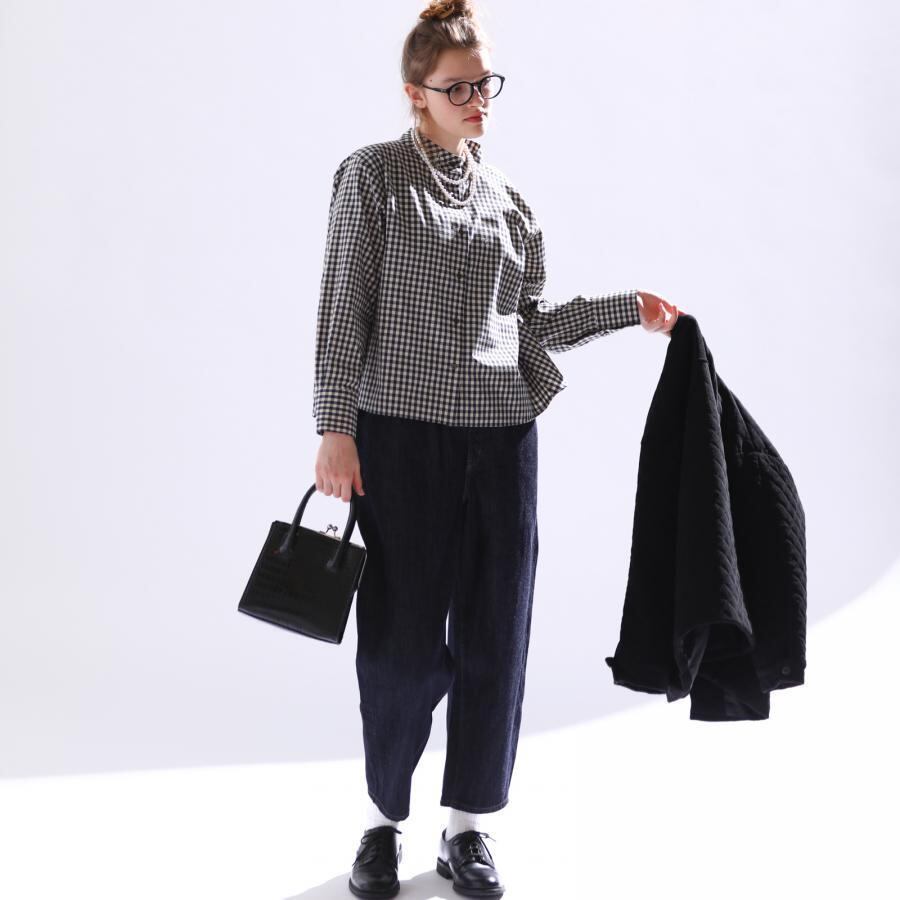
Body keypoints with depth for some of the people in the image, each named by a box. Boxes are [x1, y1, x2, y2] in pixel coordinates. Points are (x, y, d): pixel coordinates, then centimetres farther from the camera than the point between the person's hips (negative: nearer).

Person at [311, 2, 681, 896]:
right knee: (404, 641, 0)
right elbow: (343, 311, -4)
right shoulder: (372, 176, 1)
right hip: (401, 433, -4)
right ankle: (383, 818, 20)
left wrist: (627, 308, 8)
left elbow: (528, 321, 16)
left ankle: (467, 824, 21)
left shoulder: (507, 195, 14)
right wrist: (335, 430, -10)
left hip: (502, 437, 4)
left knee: (494, 638, 6)